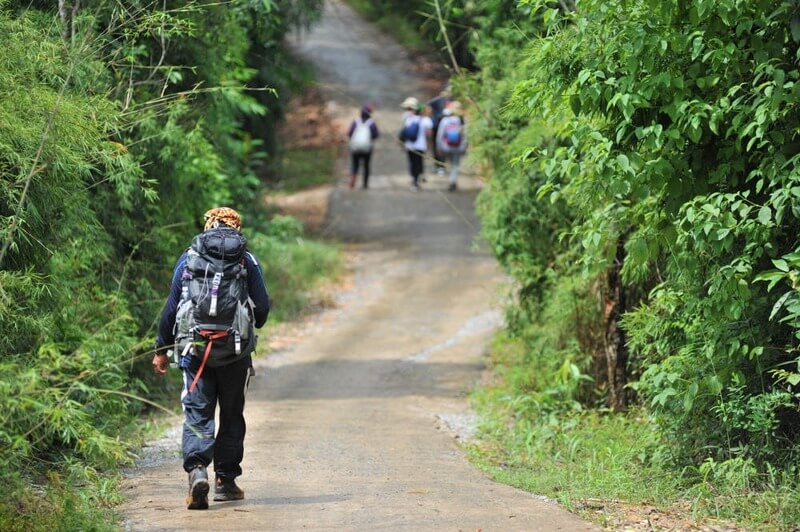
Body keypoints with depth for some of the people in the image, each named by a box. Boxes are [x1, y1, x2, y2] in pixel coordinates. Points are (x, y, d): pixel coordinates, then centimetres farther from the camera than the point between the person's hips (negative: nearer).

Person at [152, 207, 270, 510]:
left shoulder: (188, 259, 6)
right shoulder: (246, 261, 3)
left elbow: (171, 306, 5)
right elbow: (262, 307, 2)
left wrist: (161, 349, 12)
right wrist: (249, 328, 24)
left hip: (195, 349, 0)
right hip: (235, 351, 0)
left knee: (197, 413, 0)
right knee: (232, 415, 13)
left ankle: (196, 470, -22)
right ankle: (225, 480, 16)